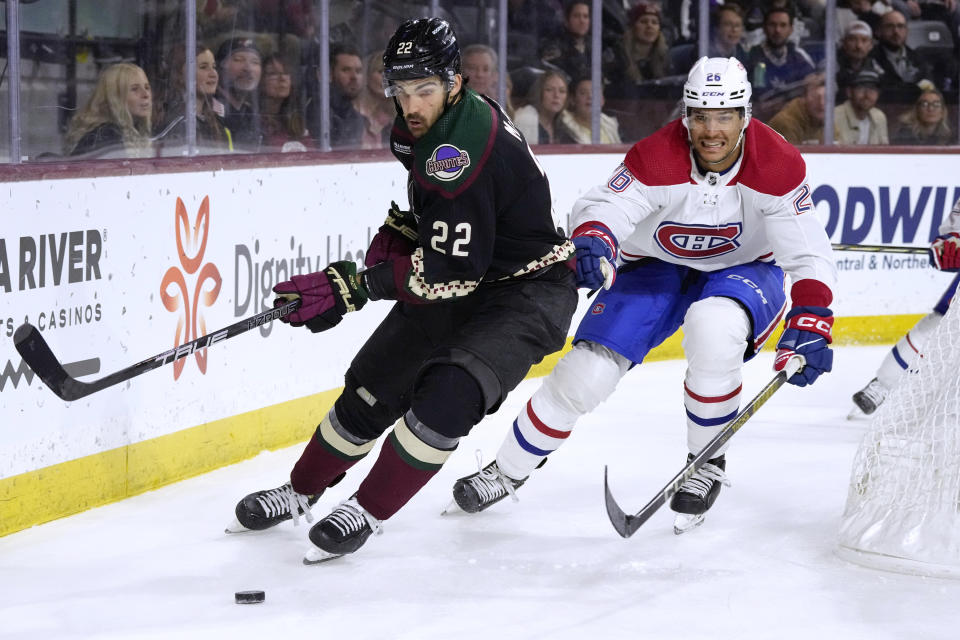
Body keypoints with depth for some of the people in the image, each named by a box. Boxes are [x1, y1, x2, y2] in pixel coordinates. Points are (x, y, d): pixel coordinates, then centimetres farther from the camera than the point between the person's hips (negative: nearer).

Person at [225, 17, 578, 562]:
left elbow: (449, 272, -34)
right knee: (375, 384, 12)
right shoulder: (428, 126, -3)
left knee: (449, 393, -29)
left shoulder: (464, 147, -32)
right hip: (463, 279, 10)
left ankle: (368, 512, -14)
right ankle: (301, 492, 31)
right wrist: (403, 227, 4)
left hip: (526, 290, -10)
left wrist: (352, 286, -33)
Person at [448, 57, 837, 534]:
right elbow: (602, 206, -33)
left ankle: (707, 463, -12)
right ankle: (508, 471, 12)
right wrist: (592, 241, -57)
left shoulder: (777, 165, -24)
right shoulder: (658, 158, -26)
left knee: (714, 329, -36)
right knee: (587, 370, -12)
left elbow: (807, 249, -22)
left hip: (743, 269, -1)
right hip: (655, 267, 1)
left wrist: (809, 322, -34)